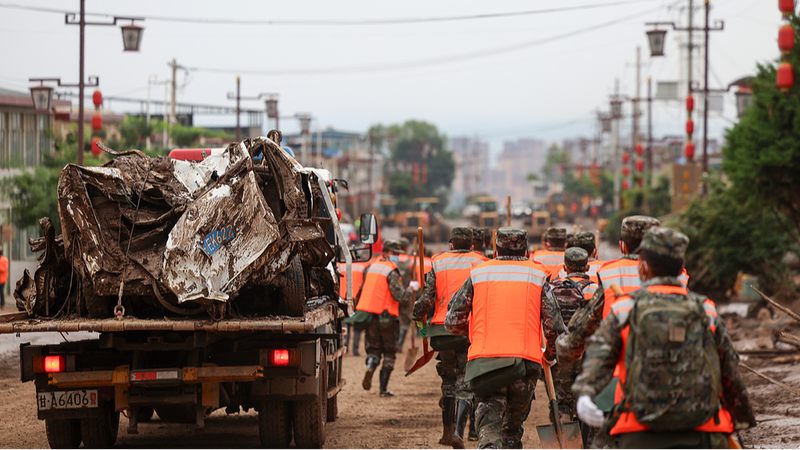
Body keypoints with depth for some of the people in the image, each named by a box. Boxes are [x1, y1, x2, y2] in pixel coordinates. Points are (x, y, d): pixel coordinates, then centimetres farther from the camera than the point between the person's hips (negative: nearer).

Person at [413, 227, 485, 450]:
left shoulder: (438, 263, 8)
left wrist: (419, 318, 15)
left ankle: (447, 431, 21)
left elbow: (426, 298, 0)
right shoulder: (480, 263, 6)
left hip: (443, 329, 2)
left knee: (448, 378, 18)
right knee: (465, 382, 1)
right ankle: (457, 431, -15)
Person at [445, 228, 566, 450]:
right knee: (514, 425, 19)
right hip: (526, 360, 1)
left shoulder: (478, 274, 10)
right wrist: (550, 354, 23)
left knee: (490, 424, -3)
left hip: (484, 359, -1)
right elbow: (554, 325, 4)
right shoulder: (538, 275, 8)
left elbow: (453, 322, 9)